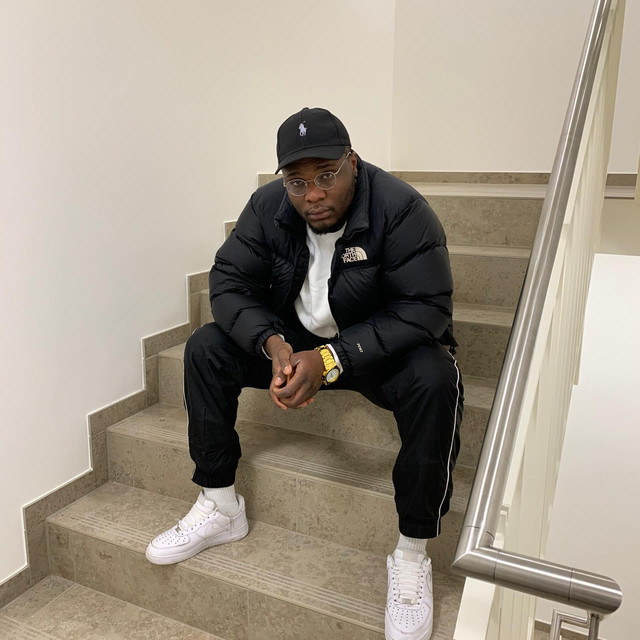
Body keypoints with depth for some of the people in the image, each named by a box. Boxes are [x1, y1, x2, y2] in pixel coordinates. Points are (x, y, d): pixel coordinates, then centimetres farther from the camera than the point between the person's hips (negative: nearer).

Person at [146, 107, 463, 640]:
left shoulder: (401, 209, -22)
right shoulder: (268, 206, -8)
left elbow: (426, 309, -26)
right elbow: (229, 281, -7)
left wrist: (331, 359, -33)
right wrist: (271, 343, -27)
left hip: (381, 346, -3)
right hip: (295, 338, 4)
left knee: (435, 380, -35)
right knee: (206, 348, -10)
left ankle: (412, 556, -18)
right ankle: (221, 507, 3)